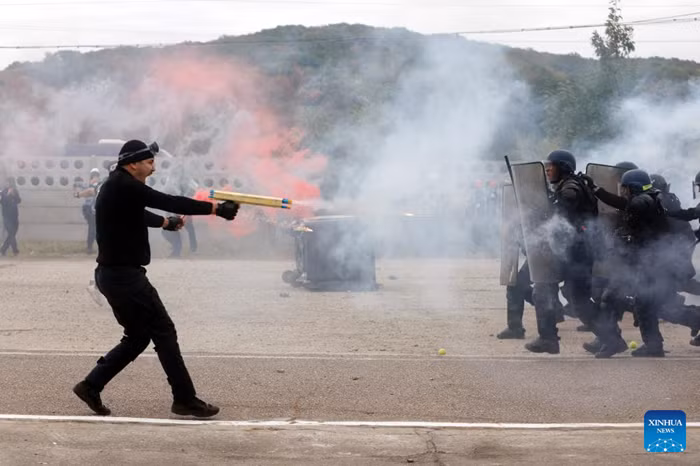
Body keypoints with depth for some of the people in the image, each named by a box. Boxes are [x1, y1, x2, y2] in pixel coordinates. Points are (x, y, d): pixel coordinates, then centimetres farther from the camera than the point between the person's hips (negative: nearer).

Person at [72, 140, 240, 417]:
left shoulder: (116, 188, 15)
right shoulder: (124, 186, -15)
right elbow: (170, 202, -20)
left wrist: (166, 223, 53)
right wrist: (217, 209, -17)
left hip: (113, 274, 10)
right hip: (125, 276, -10)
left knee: (138, 336, 16)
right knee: (163, 332, -4)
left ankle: (91, 386, 17)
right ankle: (185, 400, 2)